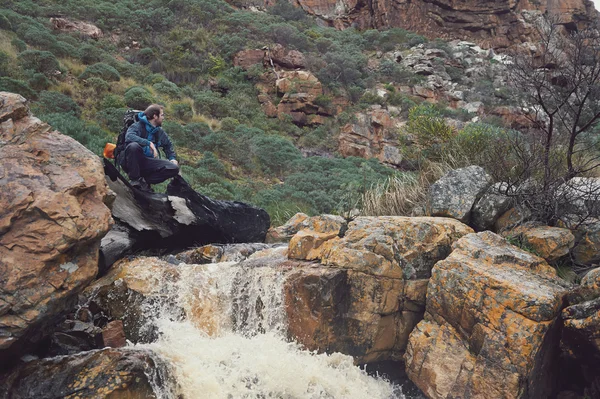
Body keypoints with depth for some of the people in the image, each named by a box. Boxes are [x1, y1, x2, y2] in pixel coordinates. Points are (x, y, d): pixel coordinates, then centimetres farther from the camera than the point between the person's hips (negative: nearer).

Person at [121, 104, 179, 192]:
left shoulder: (160, 132, 12)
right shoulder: (138, 126, -7)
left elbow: (169, 146, 23)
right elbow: (129, 137, -28)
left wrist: (173, 158, 2)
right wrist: (149, 143, -34)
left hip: (149, 164, 4)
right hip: (134, 162, -4)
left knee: (174, 168, -17)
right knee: (133, 146, -36)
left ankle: (144, 180, -10)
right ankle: (135, 179, -20)